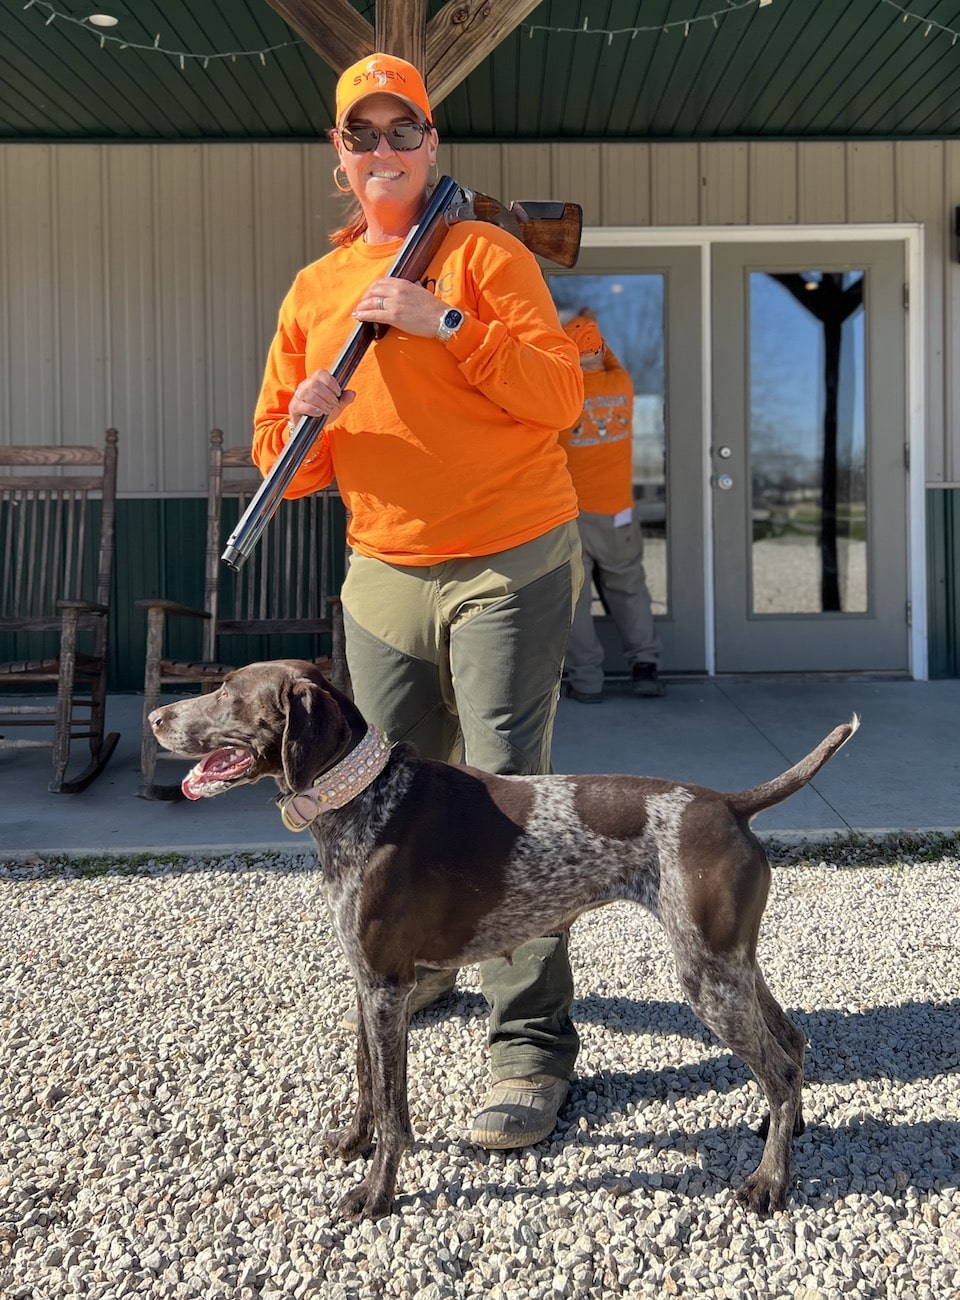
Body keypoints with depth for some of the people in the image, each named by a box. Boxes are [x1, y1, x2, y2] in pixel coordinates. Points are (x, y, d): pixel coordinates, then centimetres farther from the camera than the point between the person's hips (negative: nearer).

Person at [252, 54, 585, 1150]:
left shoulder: (483, 254, 0)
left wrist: (445, 324, -19)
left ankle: (532, 1043, -5)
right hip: (383, 575, 5)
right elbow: (278, 451, 12)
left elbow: (560, 393, -12)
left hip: (508, 567, -5)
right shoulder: (314, 290, 13)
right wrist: (304, 422, -11)